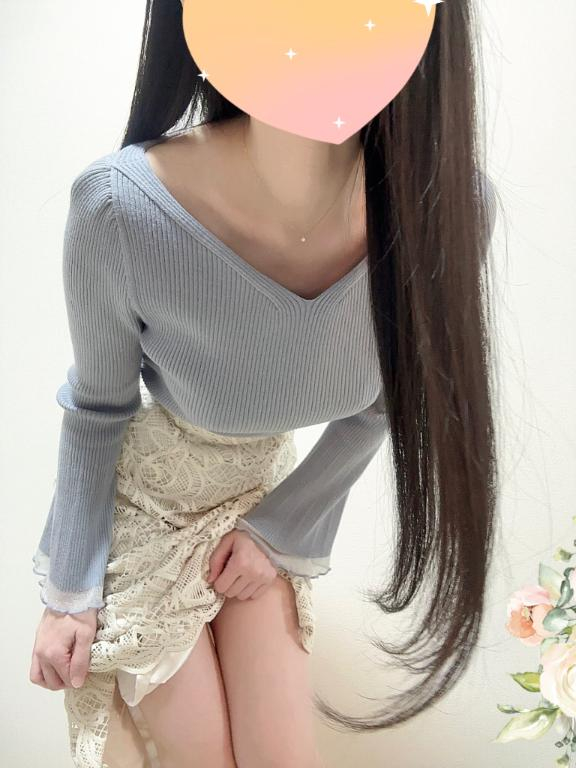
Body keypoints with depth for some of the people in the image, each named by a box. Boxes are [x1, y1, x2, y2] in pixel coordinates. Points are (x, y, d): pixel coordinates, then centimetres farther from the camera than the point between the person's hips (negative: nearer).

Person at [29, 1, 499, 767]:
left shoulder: (448, 204, -27)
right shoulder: (121, 209, -34)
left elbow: (380, 406, -7)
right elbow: (97, 412, -14)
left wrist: (282, 529, -2)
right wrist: (67, 591, -6)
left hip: (267, 486, 3)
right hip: (143, 494, -2)